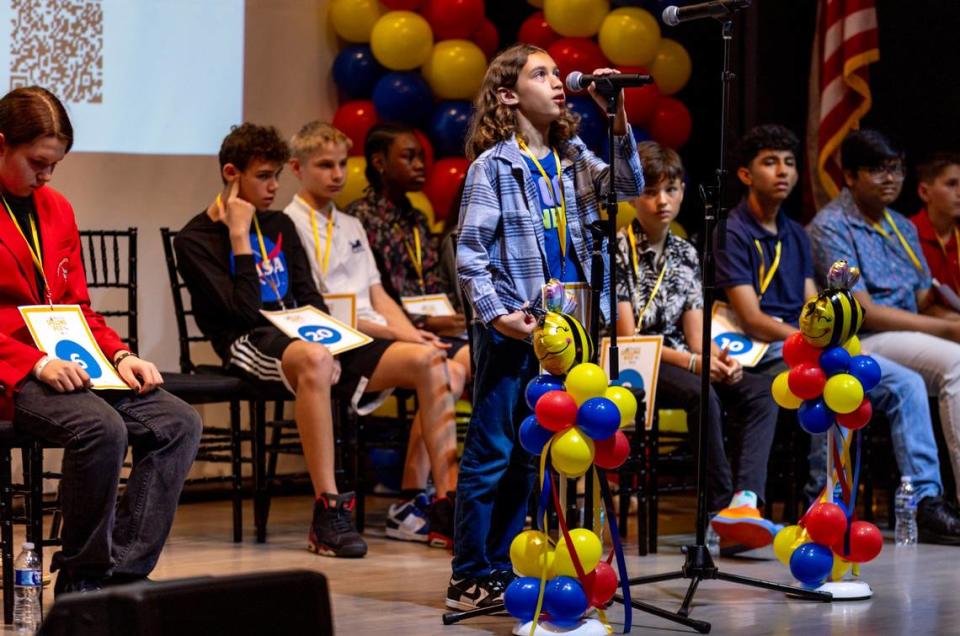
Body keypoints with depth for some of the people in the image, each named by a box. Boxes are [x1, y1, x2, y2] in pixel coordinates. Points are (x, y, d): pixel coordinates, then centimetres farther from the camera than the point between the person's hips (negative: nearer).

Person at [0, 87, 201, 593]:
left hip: (66, 367, 8)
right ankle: (80, 581, -16)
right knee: (102, 428, -34)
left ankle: (122, 574, -15)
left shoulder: (57, 209, 19)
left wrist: (119, 355, 3)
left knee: (179, 423, -13)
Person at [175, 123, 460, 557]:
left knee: (425, 360, -12)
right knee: (314, 360, -43)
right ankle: (328, 514, -42)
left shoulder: (279, 225, 20)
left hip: (300, 337, 7)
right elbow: (244, 311, -12)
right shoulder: (195, 240, -1)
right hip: (248, 344, -7)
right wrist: (240, 235, -10)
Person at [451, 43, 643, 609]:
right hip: (513, 329, -6)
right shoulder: (492, 165, -6)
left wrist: (618, 119, -10)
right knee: (491, 453, -3)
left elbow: (629, 187, -1)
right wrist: (495, 312, -18)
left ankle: (503, 570, 18)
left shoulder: (572, 157, 11)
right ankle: (470, 578, 2)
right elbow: (471, 252, -7)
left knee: (529, 457, 10)